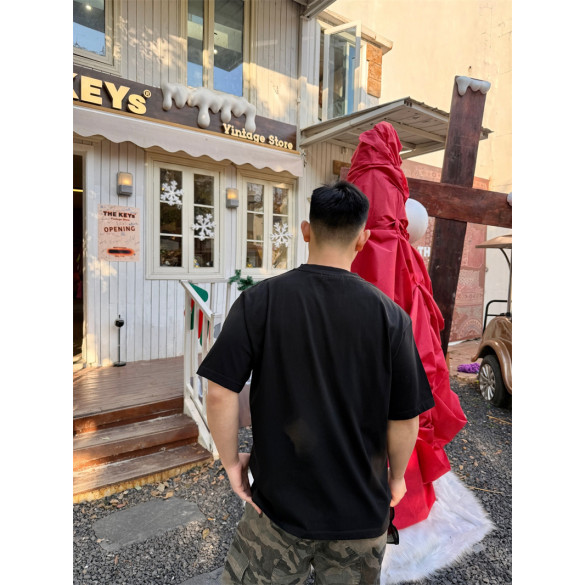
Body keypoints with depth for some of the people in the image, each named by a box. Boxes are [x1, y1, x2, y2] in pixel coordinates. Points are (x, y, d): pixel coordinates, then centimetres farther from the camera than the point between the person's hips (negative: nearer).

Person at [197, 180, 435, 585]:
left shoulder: (258, 300, -14)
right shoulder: (389, 314, -12)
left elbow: (220, 393, -16)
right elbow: (405, 417, -8)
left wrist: (232, 460, 0)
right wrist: (396, 477, 9)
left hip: (280, 501, -1)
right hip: (362, 510, 2)